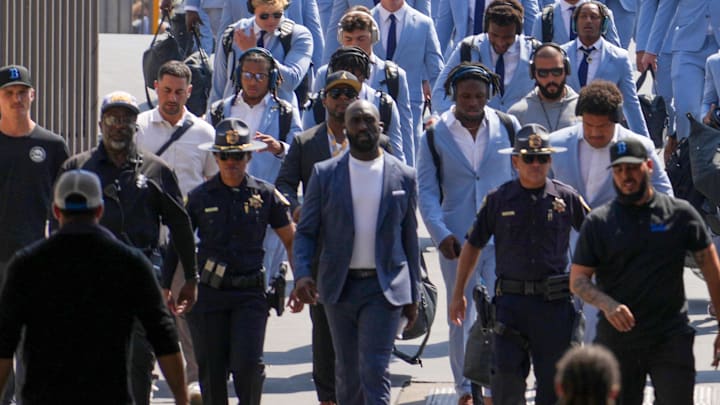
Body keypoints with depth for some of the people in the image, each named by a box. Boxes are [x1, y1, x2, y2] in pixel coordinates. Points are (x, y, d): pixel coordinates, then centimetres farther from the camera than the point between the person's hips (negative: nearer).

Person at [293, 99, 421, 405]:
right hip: (339, 287, 2)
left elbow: (409, 238, 9)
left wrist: (412, 295, 9)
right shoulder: (324, 174, 4)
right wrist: (301, 274, -14)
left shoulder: (403, 177, 4)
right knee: (347, 372, 10)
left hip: (384, 288, -2)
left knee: (375, 371, -11)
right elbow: (305, 232, 4)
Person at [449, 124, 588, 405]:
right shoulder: (499, 200, 3)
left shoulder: (567, 198, 2)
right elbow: (473, 245, 11)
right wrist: (458, 294, 11)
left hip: (554, 301, 0)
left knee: (552, 377, 6)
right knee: (507, 375, -5)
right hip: (510, 300, 0)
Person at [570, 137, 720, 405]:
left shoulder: (680, 214, 2)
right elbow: (578, 279, 4)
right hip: (616, 339, 1)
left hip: (671, 341, -1)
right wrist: (607, 305, -17)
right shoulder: (598, 222, 4)